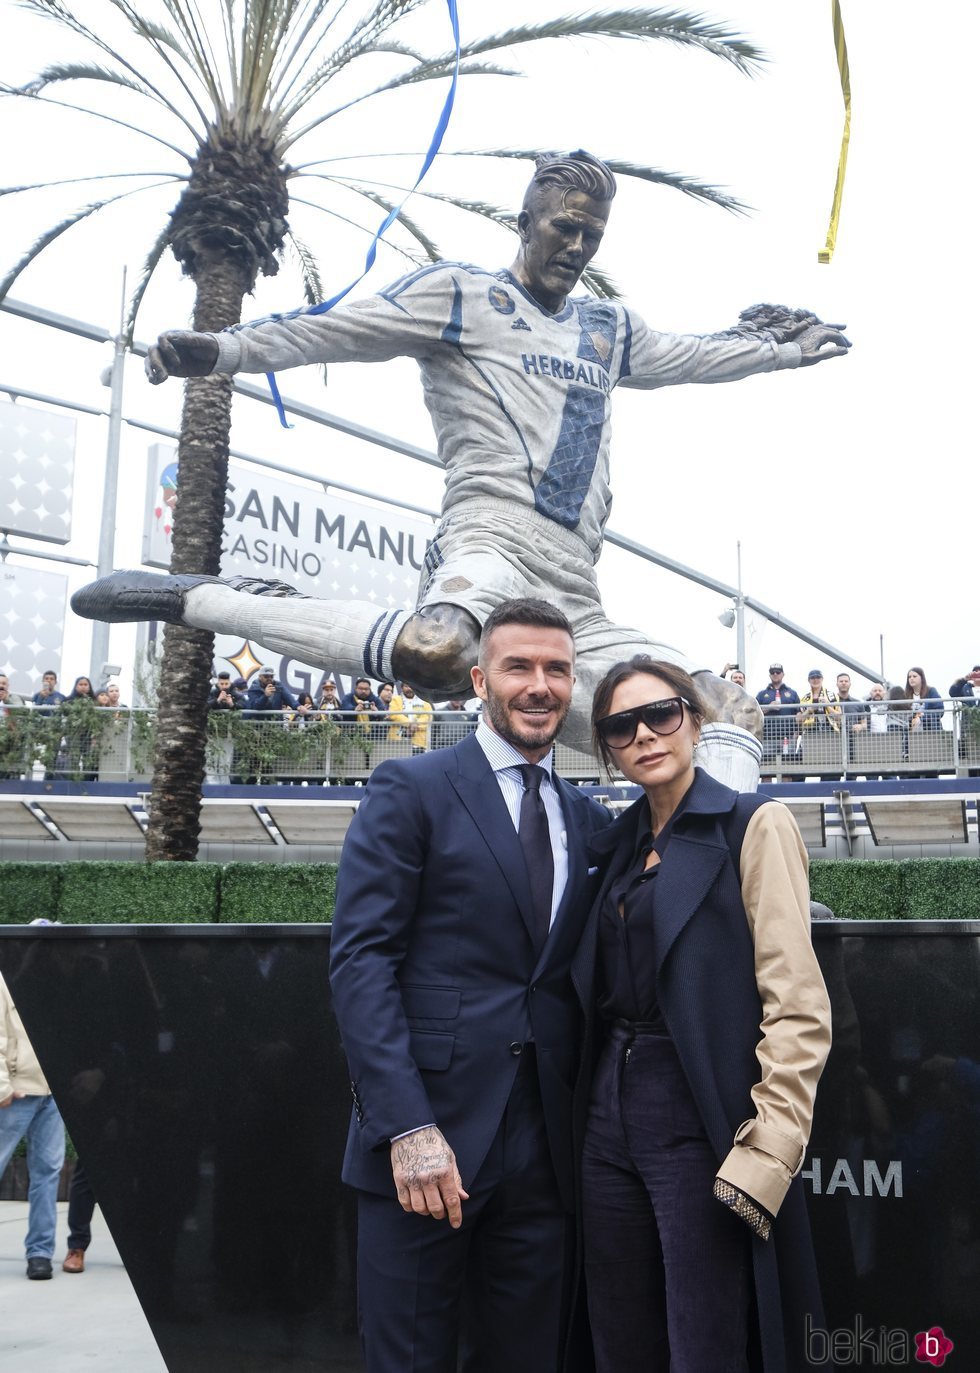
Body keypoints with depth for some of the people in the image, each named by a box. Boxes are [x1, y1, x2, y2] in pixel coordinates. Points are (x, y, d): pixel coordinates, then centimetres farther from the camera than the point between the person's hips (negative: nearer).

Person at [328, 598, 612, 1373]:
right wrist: (408, 1126, -18)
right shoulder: (410, 788, -2)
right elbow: (361, 959, -9)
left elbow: (577, 979, 16)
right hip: (426, 1139, -4)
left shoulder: (590, 822, 14)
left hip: (545, 1154, 5)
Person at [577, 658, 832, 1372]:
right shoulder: (620, 845, 13)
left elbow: (798, 1009, -13)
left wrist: (767, 1153, -20)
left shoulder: (755, 825, -6)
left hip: (701, 1120, -6)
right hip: (613, 1117, 6)